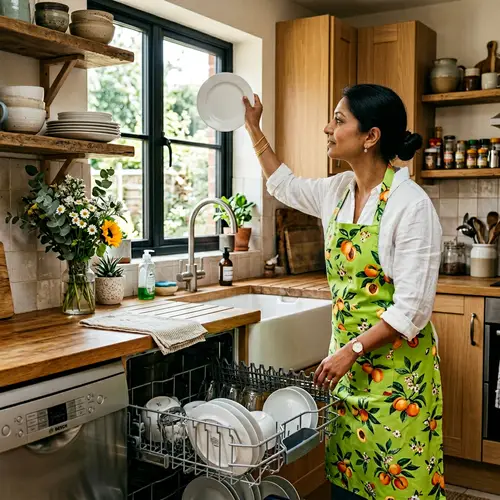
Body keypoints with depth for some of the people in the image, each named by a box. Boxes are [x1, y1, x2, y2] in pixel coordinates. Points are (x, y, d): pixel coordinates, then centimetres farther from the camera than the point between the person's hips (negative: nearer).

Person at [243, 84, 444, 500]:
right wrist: (253, 128, 24)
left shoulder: (411, 204, -17)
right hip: (347, 358, 7)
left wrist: (352, 351, -19)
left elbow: (412, 308, -19)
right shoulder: (338, 191, 4)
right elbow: (284, 185, 25)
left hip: (396, 365, -6)